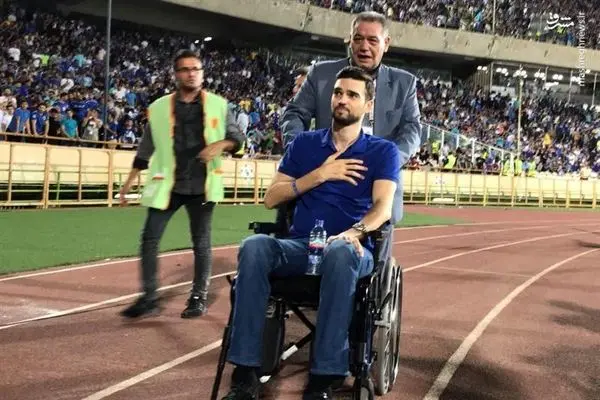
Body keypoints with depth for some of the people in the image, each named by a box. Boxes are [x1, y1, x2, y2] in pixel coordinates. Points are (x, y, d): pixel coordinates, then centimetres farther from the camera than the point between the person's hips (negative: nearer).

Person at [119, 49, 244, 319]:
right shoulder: (159, 108, 5)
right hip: (167, 185, 1)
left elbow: (236, 137, 4)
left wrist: (220, 145, -18)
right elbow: (146, 149, 9)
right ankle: (149, 298, 7)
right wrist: (130, 182, 7)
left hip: (201, 185, -1)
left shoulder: (217, 105, 3)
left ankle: (199, 297, 17)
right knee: (149, 238, -2)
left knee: (201, 242, 6)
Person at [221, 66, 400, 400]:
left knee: (340, 252, -40)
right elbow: (271, 198, 10)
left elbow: (383, 206, -7)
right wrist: (320, 174, -2)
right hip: (299, 246, 3)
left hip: (350, 250, -2)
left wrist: (355, 232, -28)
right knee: (254, 246, -31)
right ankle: (246, 373, -31)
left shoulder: (382, 151, 10)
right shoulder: (304, 143, 17)